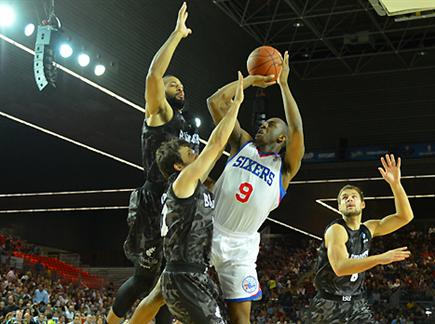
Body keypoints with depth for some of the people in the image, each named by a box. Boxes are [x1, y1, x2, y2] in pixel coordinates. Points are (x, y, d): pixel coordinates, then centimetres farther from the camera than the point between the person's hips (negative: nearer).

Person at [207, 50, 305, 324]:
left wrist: (283, 83, -15)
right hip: (208, 231, 2)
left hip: (239, 247, -2)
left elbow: (297, 130, -19)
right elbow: (215, 102, 4)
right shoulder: (243, 143, 8)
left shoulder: (285, 168, -1)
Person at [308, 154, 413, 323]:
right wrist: (380, 258, -40)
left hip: (356, 302, 6)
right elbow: (340, 268, -31)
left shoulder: (368, 228, 6)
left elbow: (405, 216, 2)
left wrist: (395, 184, -13)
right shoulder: (336, 230, -16)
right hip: (329, 303, -6)